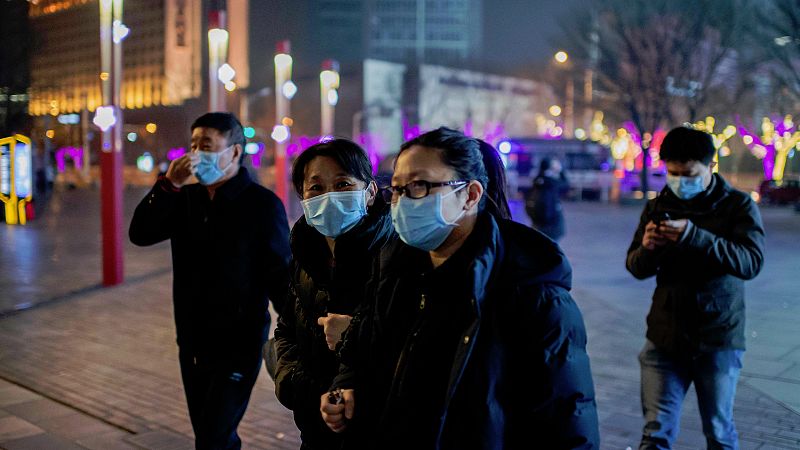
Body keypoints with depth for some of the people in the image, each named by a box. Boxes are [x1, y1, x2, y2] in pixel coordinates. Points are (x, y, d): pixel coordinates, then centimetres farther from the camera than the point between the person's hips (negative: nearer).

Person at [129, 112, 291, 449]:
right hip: (192, 343, 6)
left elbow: (281, 276, -12)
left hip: (238, 346, -6)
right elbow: (140, 234, -5)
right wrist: (168, 184, -16)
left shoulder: (262, 204, -10)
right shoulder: (186, 197, 6)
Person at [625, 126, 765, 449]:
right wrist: (646, 249, -17)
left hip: (718, 339, -2)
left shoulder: (738, 205, -3)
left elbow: (751, 262, -18)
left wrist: (694, 236, -30)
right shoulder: (657, 206, 6)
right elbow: (636, 268, 7)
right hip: (666, 338, 2)